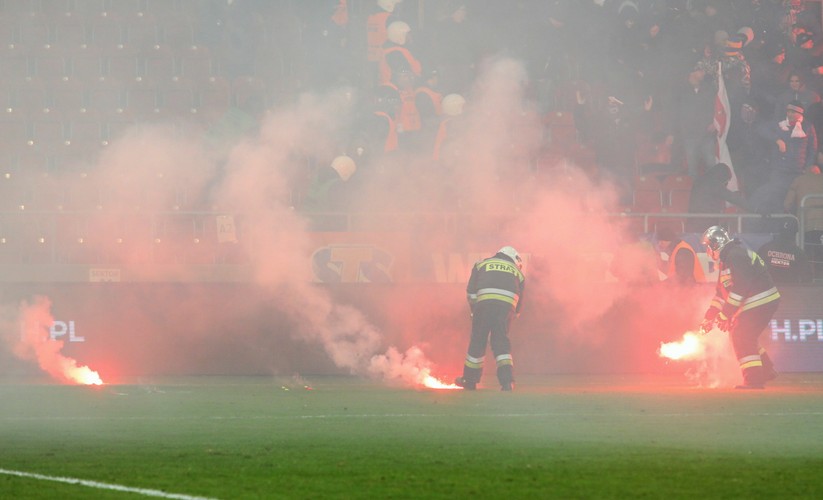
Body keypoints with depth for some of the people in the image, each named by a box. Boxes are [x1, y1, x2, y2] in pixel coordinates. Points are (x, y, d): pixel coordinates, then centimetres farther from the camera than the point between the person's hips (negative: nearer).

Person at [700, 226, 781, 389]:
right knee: (741, 337, 18)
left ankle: (754, 379, -13)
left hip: (761, 302, -11)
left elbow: (741, 287, -25)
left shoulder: (735, 255, -17)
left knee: (741, 338, -12)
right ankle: (766, 371, 26)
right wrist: (709, 316, 18)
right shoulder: (725, 259, 18)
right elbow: (721, 291, 23)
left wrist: (725, 314, -23)